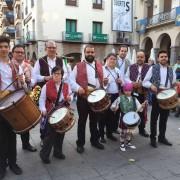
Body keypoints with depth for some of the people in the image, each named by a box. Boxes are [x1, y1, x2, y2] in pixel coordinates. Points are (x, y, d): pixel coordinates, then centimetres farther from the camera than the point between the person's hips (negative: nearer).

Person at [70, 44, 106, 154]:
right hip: (83, 97, -3)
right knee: (82, 121, 6)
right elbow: (71, 80, -4)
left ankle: (95, 140, 32)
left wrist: (105, 82, -6)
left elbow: (103, 79, 17)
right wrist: (78, 88, -21)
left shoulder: (99, 66, 12)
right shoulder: (78, 66, 0)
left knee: (94, 120, 16)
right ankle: (80, 143, 18)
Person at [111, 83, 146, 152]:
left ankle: (128, 143, 33)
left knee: (129, 131, 15)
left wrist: (142, 106, -24)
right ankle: (122, 144, 20)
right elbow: (113, 107, -7)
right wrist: (114, 108, -30)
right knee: (123, 131, 5)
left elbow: (138, 107, -3)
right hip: (124, 118, -3)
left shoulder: (134, 99, 2)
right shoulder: (120, 98, -6)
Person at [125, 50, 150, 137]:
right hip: (132, 92, 1)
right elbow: (126, 77, 4)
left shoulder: (148, 68, 1)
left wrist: (142, 84, -20)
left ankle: (142, 129, 25)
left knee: (142, 111, 9)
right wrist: (132, 83, -14)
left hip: (143, 93, 0)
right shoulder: (131, 67, 8)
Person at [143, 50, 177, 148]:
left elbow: (174, 84, 14)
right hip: (156, 96, -4)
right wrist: (151, 85, -23)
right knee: (154, 118, 5)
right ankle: (153, 138, 17)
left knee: (164, 118, 13)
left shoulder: (171, 70, 10)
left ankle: (162, 137, 28)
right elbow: (145, 82, -5)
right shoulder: (153, 68, -2)